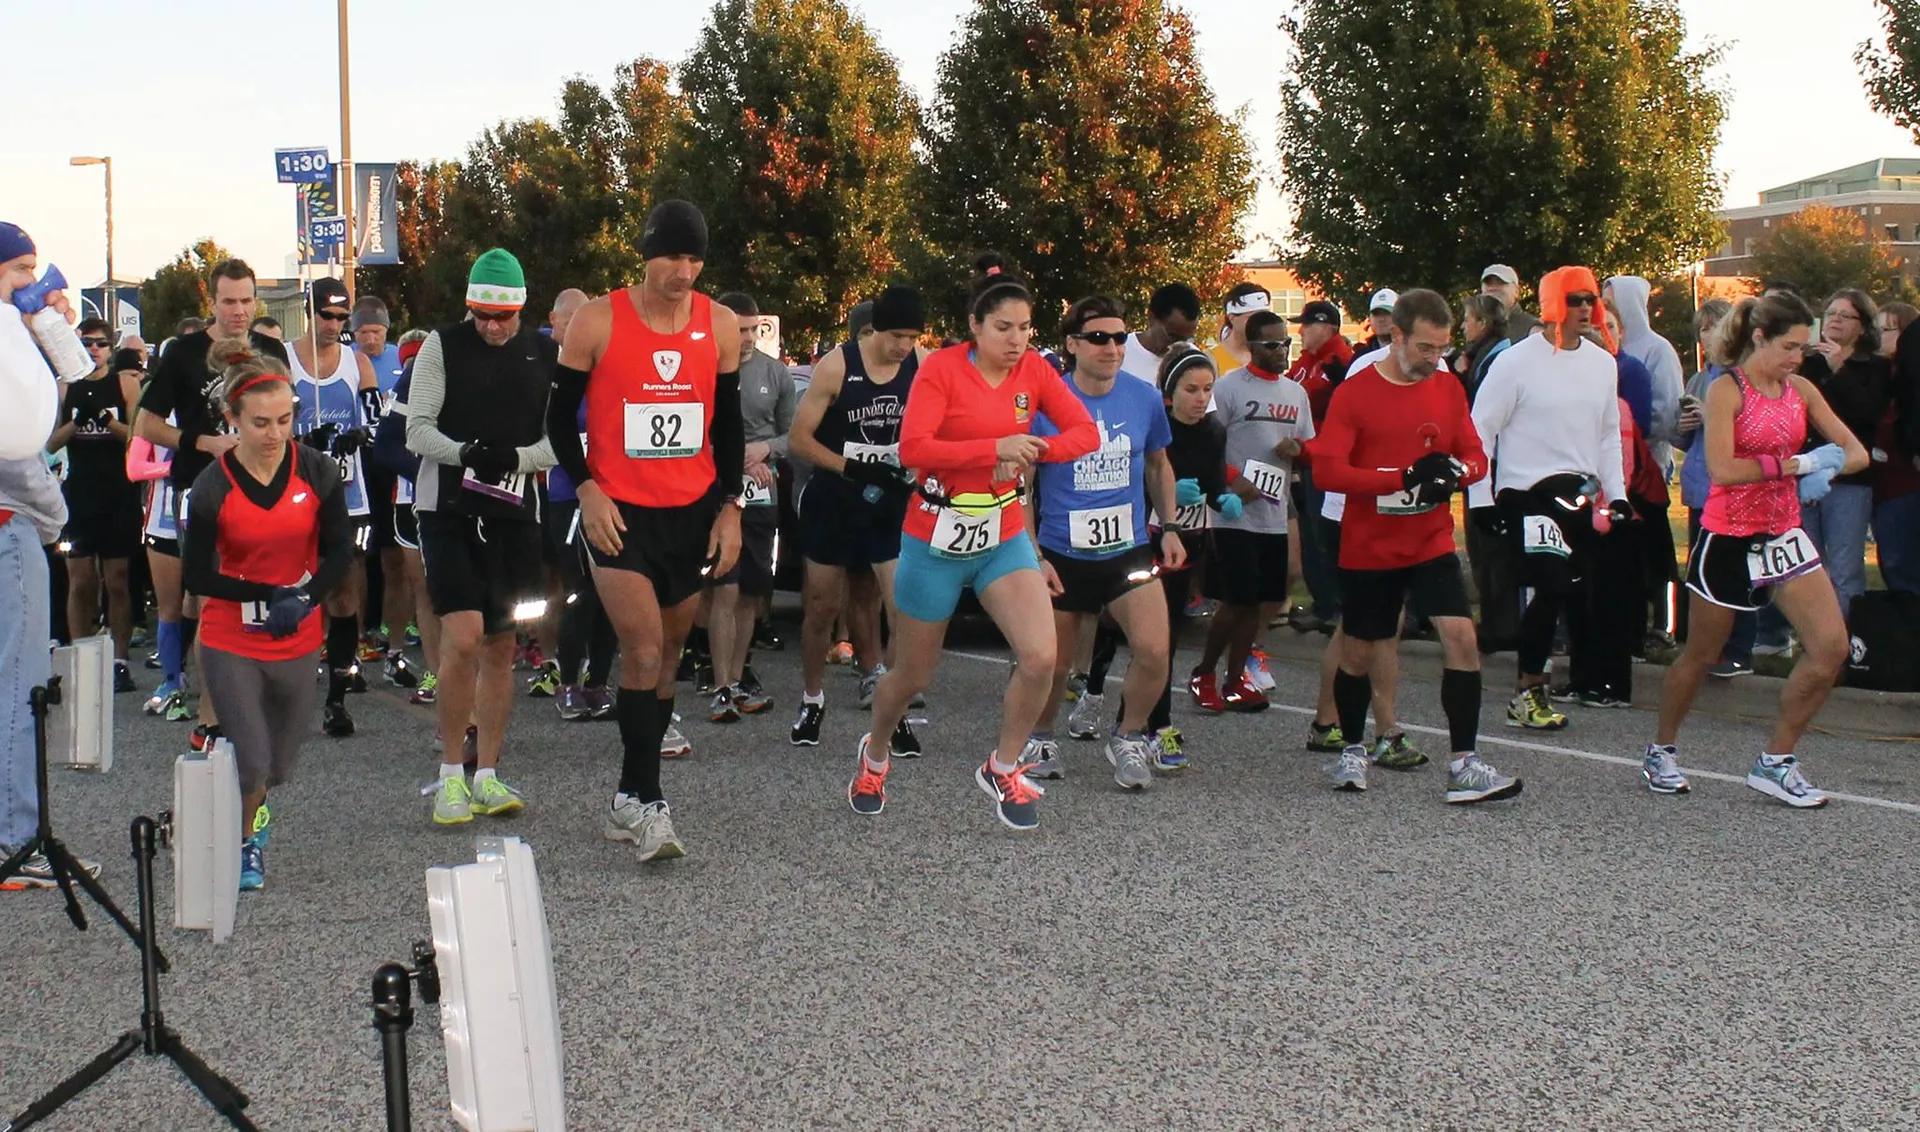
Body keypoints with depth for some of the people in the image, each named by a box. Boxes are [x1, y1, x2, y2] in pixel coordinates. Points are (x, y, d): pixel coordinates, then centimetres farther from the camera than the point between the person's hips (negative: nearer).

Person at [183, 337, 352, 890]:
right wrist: (271, 595, -16)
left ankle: (253, 819, 48)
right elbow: (196, 576, -8)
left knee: (280, 766, 14)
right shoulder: (212, 488, -14)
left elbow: (339, 552, -2)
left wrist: (302, 599, -18)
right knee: (250, 765, -8)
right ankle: (245, 843, 23)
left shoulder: (318, 471, -8)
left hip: (299, 641, 3)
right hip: (230, 642, -3)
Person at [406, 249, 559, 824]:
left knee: (500, 646, 8)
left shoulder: (545, 355, 6)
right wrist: (464, 452, -21)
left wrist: (515, 458, -15)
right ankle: (451, 772, -1)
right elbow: (417, 429, -2)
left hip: (513, 514, 3)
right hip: (447, 509, -3)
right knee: (462, 637, -15)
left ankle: (486, 775, 17)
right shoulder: (441, 346, 0)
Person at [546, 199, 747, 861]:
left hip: (694, 514, 4)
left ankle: (628, 800, 21)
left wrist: (730, 507, 3)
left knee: (665, 656, 9)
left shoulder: (721, 326, 3)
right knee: (644, 652, -14)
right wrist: (587, 489, -9)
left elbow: (730, 421, 11)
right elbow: (560, 414, 2)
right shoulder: (598, 322, -5)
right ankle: (648, 802, -8)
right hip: (619, 512, -4)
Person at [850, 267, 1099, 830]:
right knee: (913, 674, 12)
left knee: (1041, 658, -16)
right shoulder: (941, 367, -15)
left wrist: (1032, 451, -23)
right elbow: (912, 448, -26)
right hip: (935, 543, -3)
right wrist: (996, 448, -30)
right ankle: (873, 756, 44)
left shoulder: (1034, 370, -2)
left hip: (1004, 540, 3)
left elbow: (1086, 432, -6)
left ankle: (1002, 770, 9)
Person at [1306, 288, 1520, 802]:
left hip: (1432, 544, 3)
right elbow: (1328, 470, -16)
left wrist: (1456, 471, -15)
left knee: (1462, 638, -13)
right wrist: (1405, 477, -25)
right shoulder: (1354, 392, -9)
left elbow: (1476, 456, 10)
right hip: (1368, 550, -2)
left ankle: (1464, 765, -8)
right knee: (1359, 654, 9)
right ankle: (1352, 752, 32)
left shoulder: (1448, 389, 4)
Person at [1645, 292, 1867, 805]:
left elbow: (1856, 452, 5)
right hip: (1728, 540, -6)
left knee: (1831, 648, -6)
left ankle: (1775, 762, 7)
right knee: (1700, 654, 8)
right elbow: (1722, 469, -24)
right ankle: (1661, 751, 31)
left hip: (1784, 535, 6)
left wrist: (1826, 469, -16)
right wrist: (1795, 464, -21)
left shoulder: (1800, 390, 6)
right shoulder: (1726, 389, -12)